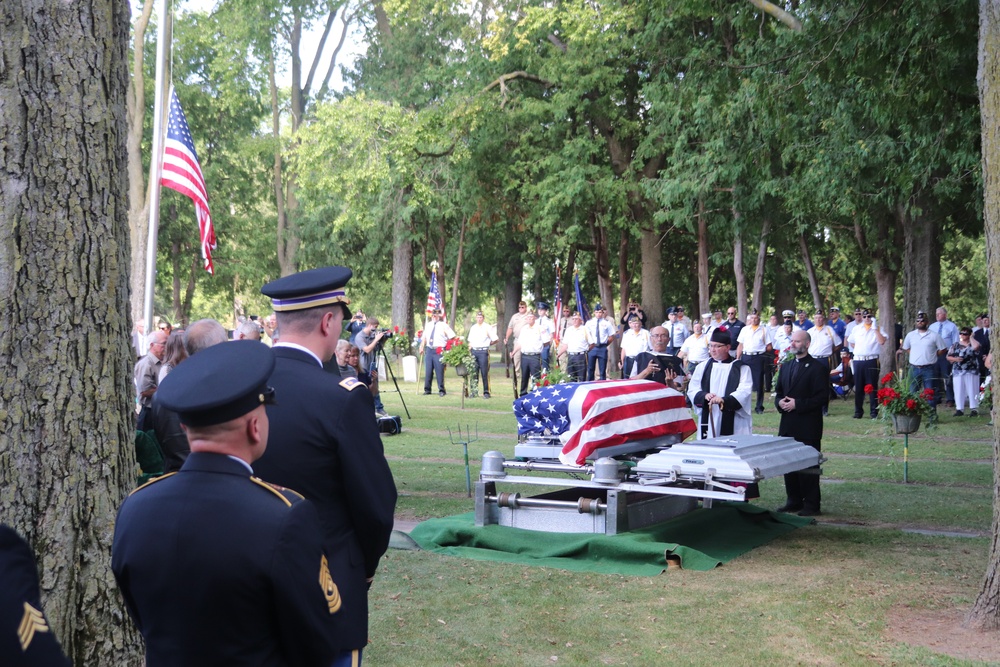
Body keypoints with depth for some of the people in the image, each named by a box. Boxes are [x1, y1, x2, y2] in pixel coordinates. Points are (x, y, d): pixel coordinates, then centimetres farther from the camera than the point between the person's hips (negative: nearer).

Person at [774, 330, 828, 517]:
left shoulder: (818, 368, -6)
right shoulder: (786, 366, 16)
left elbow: (822, 397, -12)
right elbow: (778, 391, 20)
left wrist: (797, 404, -17)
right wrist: (780, 402, -3)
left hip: (808, 426, -7)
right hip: (788, 425, 7)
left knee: (808, 465, -3)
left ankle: (811, 505, 4)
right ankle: (793, 501, 20)